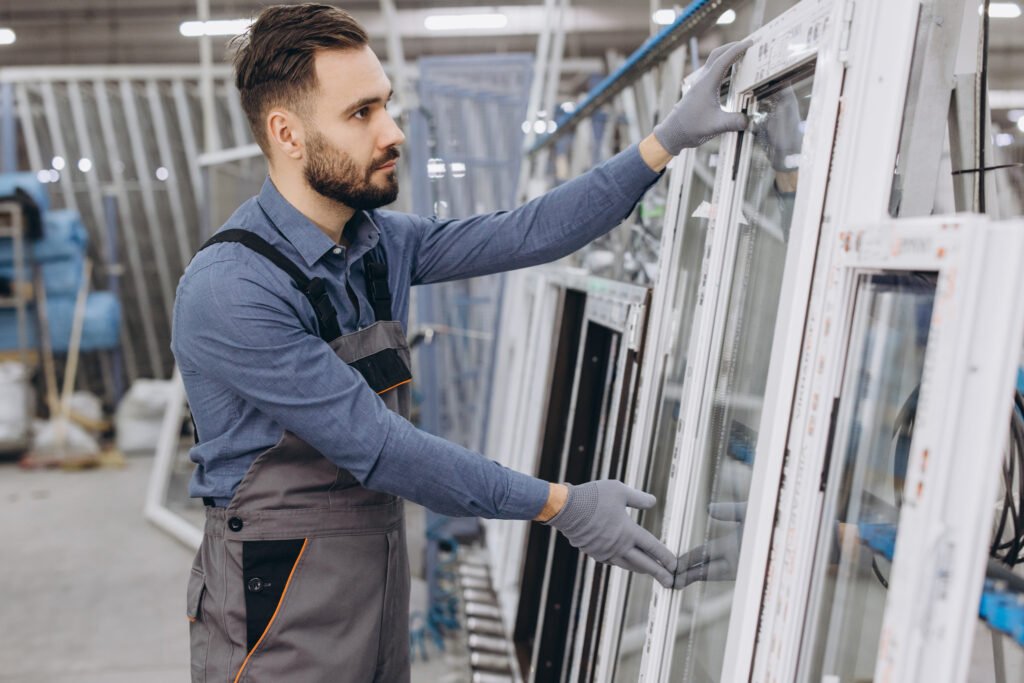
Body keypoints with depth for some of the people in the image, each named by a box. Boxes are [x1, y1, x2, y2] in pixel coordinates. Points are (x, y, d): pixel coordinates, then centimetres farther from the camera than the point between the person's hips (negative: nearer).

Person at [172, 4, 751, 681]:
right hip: (280, 607, -7)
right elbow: (375, 446, -24)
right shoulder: (230, 291, -23)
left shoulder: (382, 242, 1)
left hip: (382, 574, 7)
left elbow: (526, 234, 3)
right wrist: (560, 505, -21)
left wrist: (669, 139, -1)